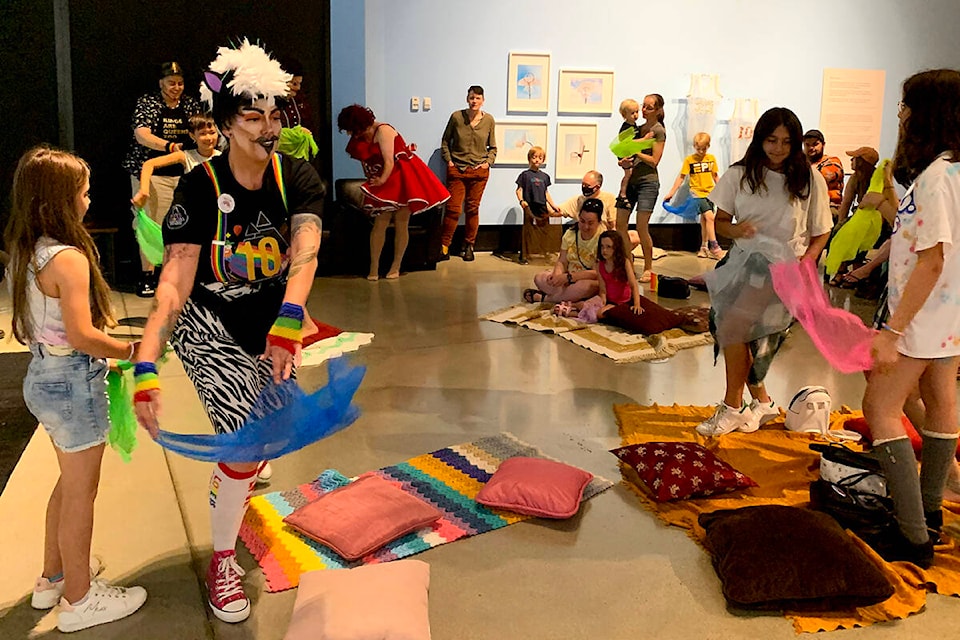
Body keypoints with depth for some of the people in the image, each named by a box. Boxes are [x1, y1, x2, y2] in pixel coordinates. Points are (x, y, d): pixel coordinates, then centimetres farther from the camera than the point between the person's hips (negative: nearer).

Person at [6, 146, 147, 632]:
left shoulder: (23, 252, 5)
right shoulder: (68, 258, -23)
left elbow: (35, 324, 11)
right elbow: (81, 336, -27)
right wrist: (133, 350, -13)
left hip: (43, 374, 9)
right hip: (74, 380, -9)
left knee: (70, 481, 24)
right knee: (80, 491, 6)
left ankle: (53, 577, 39)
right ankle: (79, 599, 21)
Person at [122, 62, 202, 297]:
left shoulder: (190, 103, 11)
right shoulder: (147, 102, -2)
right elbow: (141, 135, -17)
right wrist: (169, 146, -32)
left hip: (183, 172, 4)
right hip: (151, 172, -3)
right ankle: (147, 274, 3)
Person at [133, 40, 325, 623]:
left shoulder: (298, 178, -15)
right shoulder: (201, 187, -21)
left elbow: (306, 248, -33)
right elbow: (175, 279, -29)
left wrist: (287, 324, -52)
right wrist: (145, 366, -42)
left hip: (272, 322, 4)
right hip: (209, 324, -4)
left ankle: (228, 481, 59)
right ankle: (222, 560, 6)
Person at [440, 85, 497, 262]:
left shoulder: (489, 120, 2)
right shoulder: (456, 117, -3)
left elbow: (493, 147, 13)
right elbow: (445, 141, 9)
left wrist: (488, 162, -1)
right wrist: (448, 160, 0)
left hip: (479, 171, 1)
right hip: (457, 169, -1)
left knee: (472, 209, 6)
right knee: (453, 208, -5)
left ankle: (469, 246, 18)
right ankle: (444, 246, 7)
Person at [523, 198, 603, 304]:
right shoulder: (570, 234, 2)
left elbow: (597, 273, -22)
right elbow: (562, 262, 3)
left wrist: (567, 277, -31)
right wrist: (556, 274, -23)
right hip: (567, 280, 4)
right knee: (539, 278, -17)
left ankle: (544, 298, -20)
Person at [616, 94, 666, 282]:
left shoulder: (659, 131, -3)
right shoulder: (638, 128, 16)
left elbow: (654, 161, -8)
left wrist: (635, 152, -19)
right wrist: (624, 161, -3)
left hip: (648, 182, -7)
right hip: (630, 180, 7)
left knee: (641, 228, -9)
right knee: (620, 225, 0)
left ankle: (648, 268, 3)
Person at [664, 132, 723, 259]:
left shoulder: (711, 158, 6)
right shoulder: (689, 159, -4)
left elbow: (715, 176, 16)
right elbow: (681, 177, -2)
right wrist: (671, 192, -5)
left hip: (710, 192, 4)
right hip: (697, 192, -4)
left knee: (704, 219, 8)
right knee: (709, 216, -17)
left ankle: (704, 247, 18)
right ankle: (714, 246, -14)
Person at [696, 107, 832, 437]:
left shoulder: (810, 179, 0)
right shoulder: (739, 174, 4)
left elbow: (820, 234, 4)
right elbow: (720, 222, 8)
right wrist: (735, 229, -15)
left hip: (783, 265, -4)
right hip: (742, 261, 4)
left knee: (732, 324, -22)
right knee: (734, 331, -5)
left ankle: (732, 407, -7)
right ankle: (761, 401, 19)